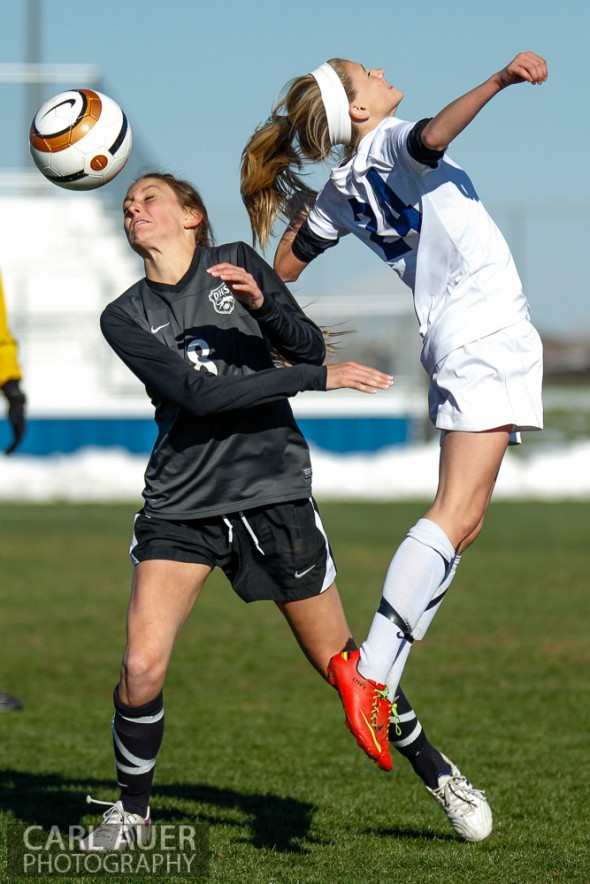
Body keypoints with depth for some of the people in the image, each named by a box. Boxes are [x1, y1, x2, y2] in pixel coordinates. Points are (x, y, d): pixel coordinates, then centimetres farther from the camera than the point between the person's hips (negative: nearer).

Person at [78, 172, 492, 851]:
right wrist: (318, 378, -18)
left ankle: (436, 772, 27)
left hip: (275, 494, 0)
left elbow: (308, 346, -4)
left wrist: (261, 302, -24)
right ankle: (131, 812, 8)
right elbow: (197, 393, -15)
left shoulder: (237, 263, 3)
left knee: (339, 661, 6)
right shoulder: (124, 317, -1)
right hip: (180, 506, 0)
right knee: (141, 669, -15)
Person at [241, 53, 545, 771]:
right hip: (488, 333, -8)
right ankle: (369, 672, -23)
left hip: (454, 337, 8)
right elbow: (432, 135, -30)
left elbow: (285, 265, 21)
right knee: (453, 515, -14)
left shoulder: (339, 191, 13)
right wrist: (498, 80, -42)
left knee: (463, 518, 8)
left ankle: (380, 681, 1)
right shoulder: (389, 144, -6)